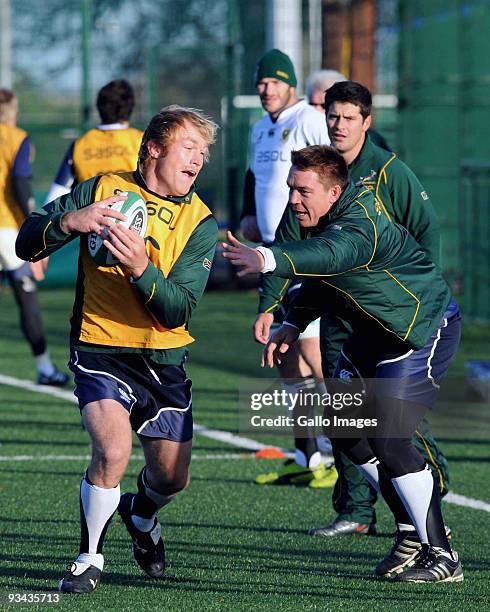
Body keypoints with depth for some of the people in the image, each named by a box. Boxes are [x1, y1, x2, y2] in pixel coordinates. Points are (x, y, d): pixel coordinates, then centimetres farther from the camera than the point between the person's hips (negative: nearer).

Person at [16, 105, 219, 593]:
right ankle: (89, 557, -2)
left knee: (172, 476, 7)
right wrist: (71, 221, -25)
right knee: (113, 451, -25)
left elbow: (177, 310, -13)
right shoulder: (103, 190, -4)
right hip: (100, 349, -3)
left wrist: (141, 269, -32)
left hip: (164, 360, 3)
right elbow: (27, 245, -5)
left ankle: (140, 515, 45)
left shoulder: (200, 223, -3)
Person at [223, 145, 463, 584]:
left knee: (388, 439, -17)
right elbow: (322, 278, 18)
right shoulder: (319, 219, 0)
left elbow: (330, 255, -54)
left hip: (426, 328, -10)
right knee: (344, 427, 9)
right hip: (374, 331, 10)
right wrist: (293, 324, 4)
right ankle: (414, 530, 22)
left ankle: (440, 555, -5)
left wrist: (269, 259, -70)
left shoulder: (361, 223, -30)